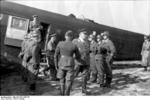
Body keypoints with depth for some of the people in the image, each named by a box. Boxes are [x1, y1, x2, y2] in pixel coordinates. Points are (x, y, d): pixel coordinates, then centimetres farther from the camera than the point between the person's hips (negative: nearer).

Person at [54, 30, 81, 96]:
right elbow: (78, 57, 2)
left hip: (61, 64, 2)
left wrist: (56, 65, 9)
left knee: (62, 80, 19)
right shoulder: (74, 46, -10)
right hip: (70, 65, -2)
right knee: (69, 82, 7)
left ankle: (62, 94, 23)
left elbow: (56, 55, -2)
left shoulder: (60, 44, -6)